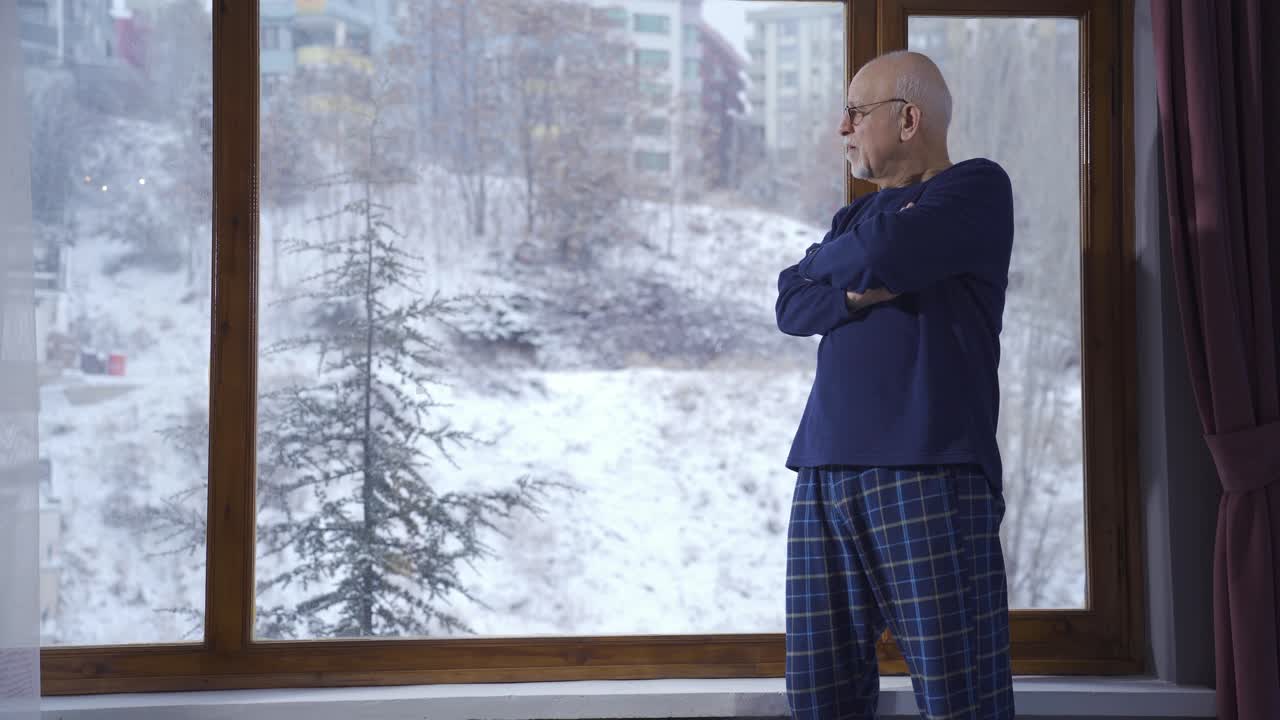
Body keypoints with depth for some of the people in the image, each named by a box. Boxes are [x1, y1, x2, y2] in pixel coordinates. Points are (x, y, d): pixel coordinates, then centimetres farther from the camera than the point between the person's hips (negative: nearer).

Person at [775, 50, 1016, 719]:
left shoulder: (976, 187, 2)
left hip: (927, 473, -7)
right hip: (825, 474, 7)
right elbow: (790, 306, 13)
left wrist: (829, 262, 7)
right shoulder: (859, 214, 25)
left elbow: (881, 255, -14)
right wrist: (857, 291, -6)